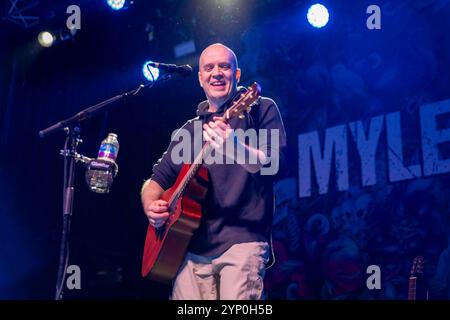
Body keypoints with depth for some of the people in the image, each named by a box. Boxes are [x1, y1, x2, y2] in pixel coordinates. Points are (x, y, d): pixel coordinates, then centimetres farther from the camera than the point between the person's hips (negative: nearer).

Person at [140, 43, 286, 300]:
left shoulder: (259, 108, 6)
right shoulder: (189, 130, 20)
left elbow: (273, 165, -10)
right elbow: (158, 179, 22)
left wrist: (234, 148, -28)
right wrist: (151, 207, -1)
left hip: (242, 240, -4)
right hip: (191, 246, 4)